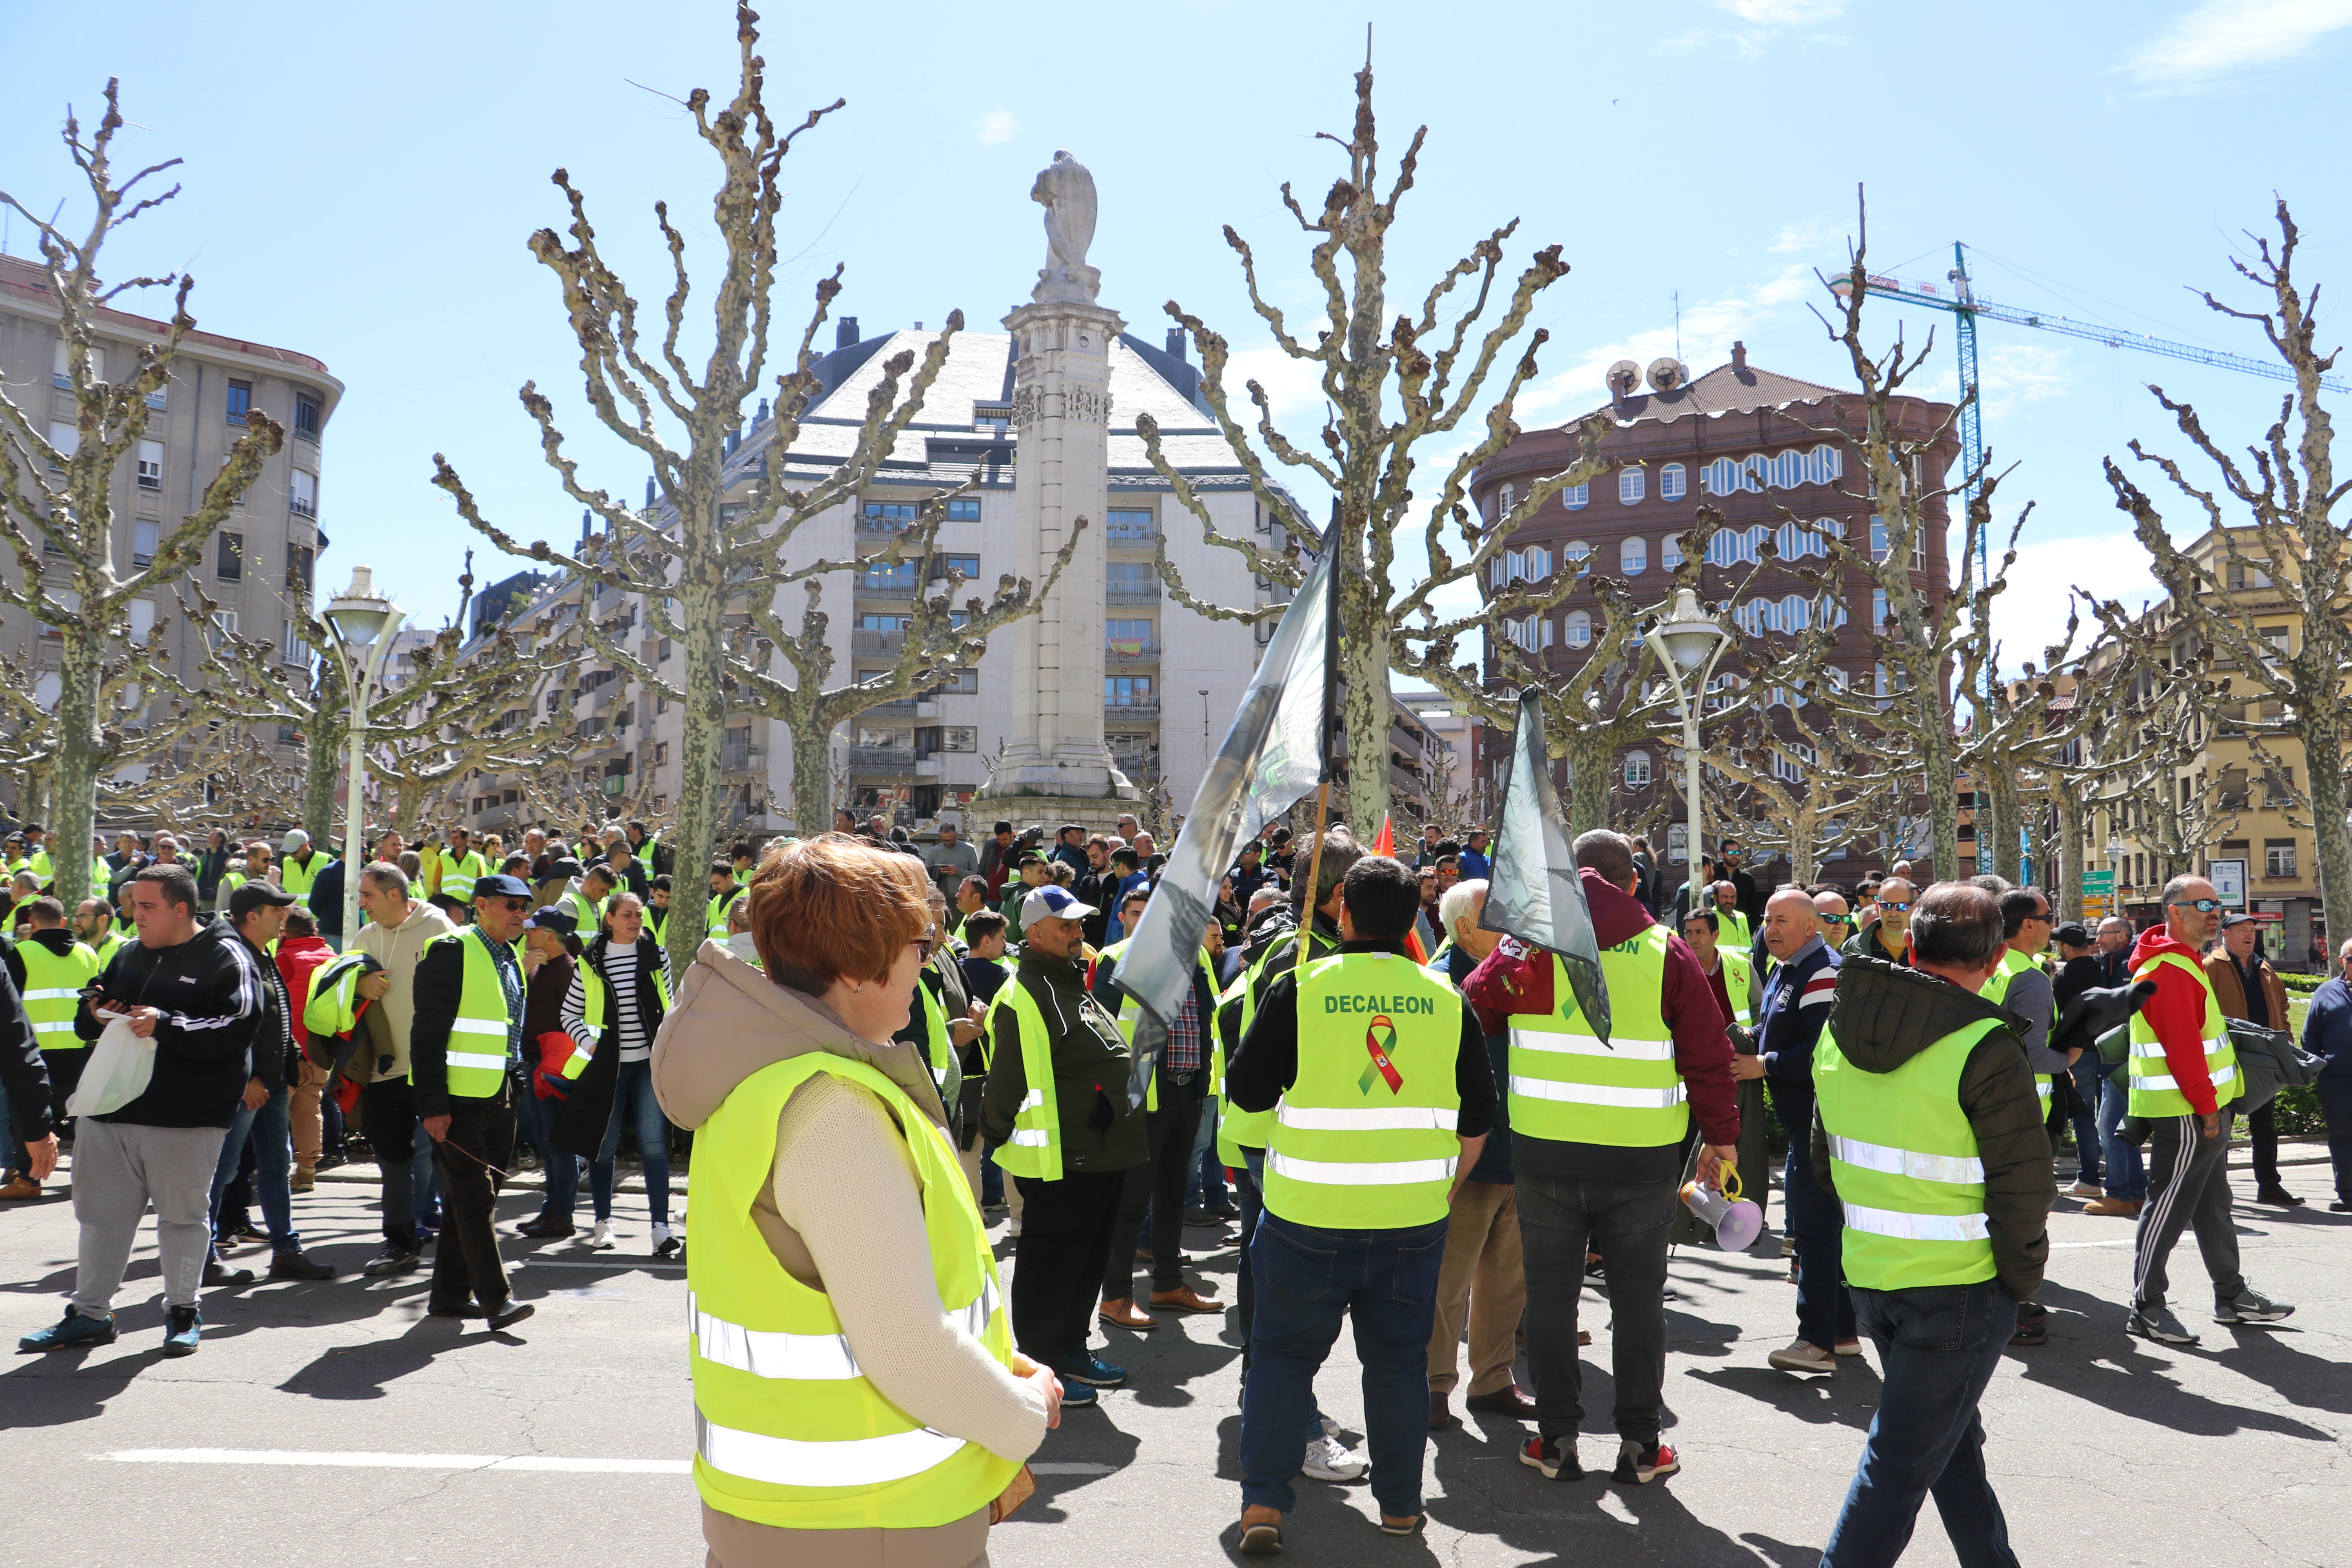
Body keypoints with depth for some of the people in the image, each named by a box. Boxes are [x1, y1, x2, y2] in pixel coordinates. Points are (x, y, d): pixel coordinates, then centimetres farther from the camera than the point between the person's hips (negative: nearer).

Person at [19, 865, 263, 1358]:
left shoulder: (225, 959, -8)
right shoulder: (130, 957, 15)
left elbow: (237, 1030, -19)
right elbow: (87, 1021, 23)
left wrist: (166, 1026, -27)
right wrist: (96, 1016, 0)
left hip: (185, 1117, -6)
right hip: (112, 1108, 7)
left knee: (182, 1214, 6)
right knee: (101, 1213, 11)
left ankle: (183, 1310, 20)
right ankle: (90, 1314, 23)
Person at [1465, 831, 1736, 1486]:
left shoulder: (1529, 944, -3)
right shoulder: (1665, 952, -3)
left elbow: (1472, 1015, 4)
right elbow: (1708, 1051, -1)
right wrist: (1720, 1135, 10)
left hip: (1547, 1153, 0)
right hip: (1643, 1158, 0)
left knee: (1551, 1295, 12)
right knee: (1639, 1300, 13)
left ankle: (1557, 1438, 17)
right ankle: (1640, 1443, 19)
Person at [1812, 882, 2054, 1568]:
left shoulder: (1839, 1029, 2)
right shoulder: (1983, 1047, -18)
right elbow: (2023, 1185, -15)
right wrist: (2021, 1281, -1)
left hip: (1868, 1273, 6)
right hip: (1961, 1285, -6)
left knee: (1953, 1438, 23)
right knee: (1904, 1460, 4)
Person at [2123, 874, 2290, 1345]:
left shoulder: (2185, 962, 16)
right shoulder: (2168, 970, -18)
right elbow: (2181, 1047, -23)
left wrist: (2212, 1103, 19)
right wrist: (2207, 1106, -19)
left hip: (2204, 1110, 11)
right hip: (2187, 1111, -11)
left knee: (2213, 1205, 18)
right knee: (2169, 1206, -5)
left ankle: (2232, 1296, 29)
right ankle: (2147, 1307, 1)